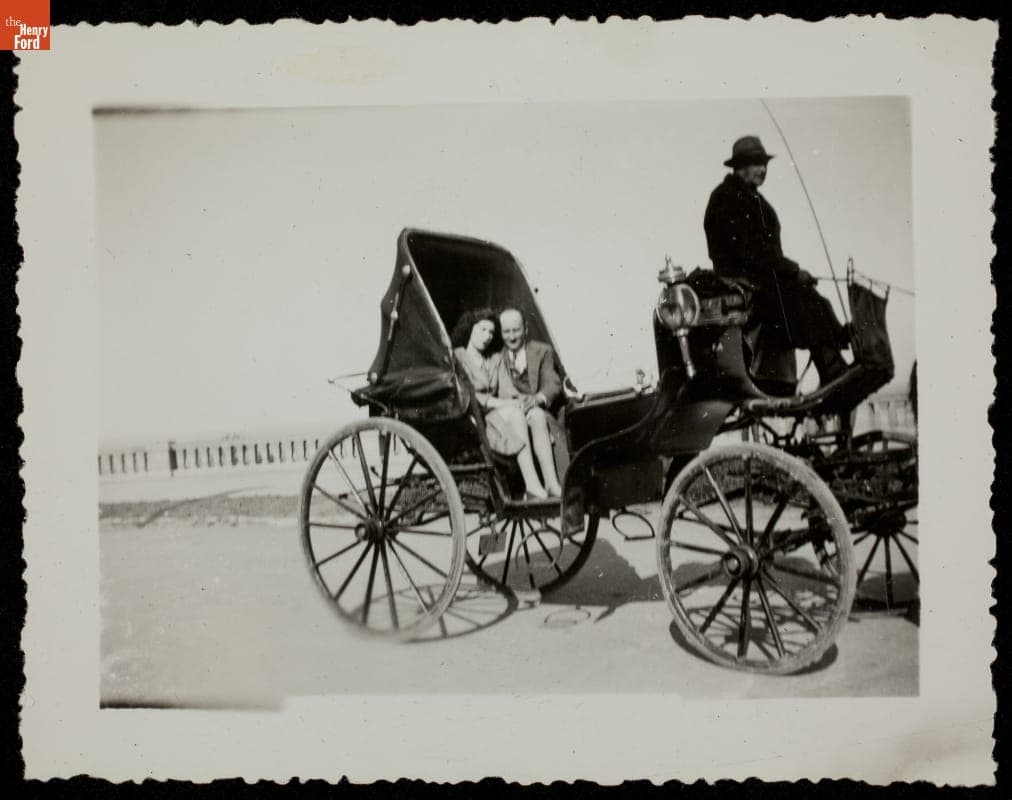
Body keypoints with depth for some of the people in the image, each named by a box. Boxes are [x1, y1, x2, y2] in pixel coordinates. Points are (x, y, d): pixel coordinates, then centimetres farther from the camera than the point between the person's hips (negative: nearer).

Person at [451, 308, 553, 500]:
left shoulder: (496, 358, 25)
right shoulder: (457, 357, 5)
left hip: (496, 412, 5)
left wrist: (518, 401, -10)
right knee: (515, 416, -32)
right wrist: (494, 402, -17)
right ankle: (533, 486, -37)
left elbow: (507, 389, 13)